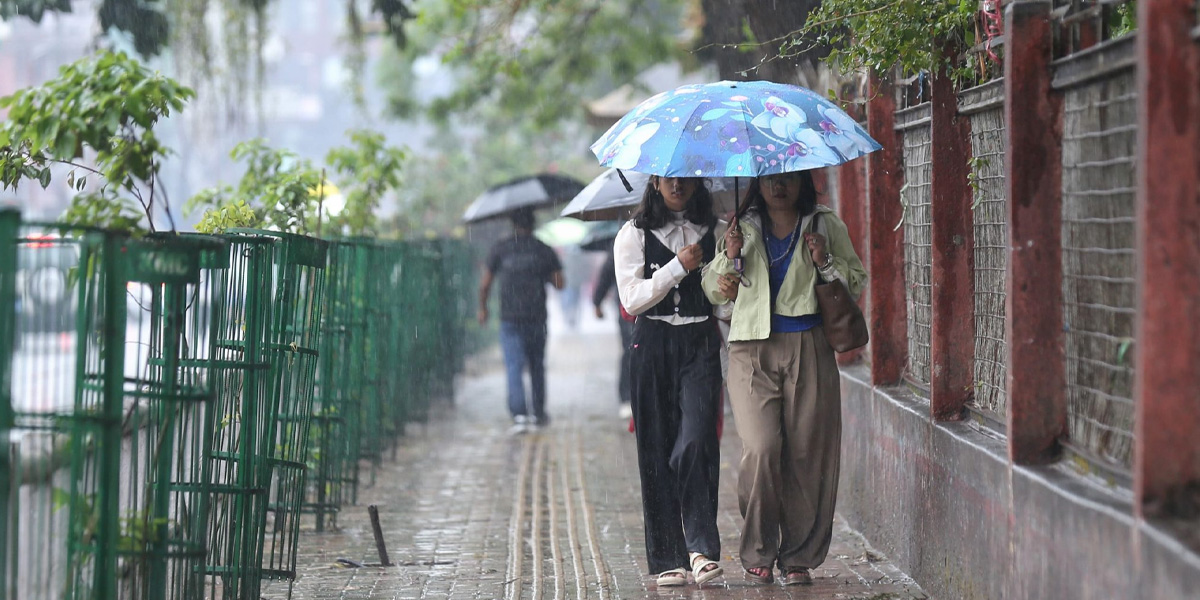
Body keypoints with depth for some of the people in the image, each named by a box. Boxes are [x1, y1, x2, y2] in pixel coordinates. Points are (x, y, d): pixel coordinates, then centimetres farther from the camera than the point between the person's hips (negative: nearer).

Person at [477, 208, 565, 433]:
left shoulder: (500, 249, 1)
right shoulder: (544, 250, 1)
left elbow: (485, 284, 1)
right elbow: (559, 283, 1)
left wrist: (482, 308, 15)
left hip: (509, 316, -1)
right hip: (536, 317, 1)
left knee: (514, 366, -4)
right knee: (537, 366, 15)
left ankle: (519, 414, -18)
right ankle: (538, 413, 22)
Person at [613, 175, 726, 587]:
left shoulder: (713, 232, 11)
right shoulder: (634, 235, 8)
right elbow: (632, 298, -4)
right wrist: (678, 266, -12)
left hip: (701, 343, 0)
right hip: (653, 347, 0)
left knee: (695, 441, -17)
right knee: (657, 450, 0)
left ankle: (701, 546, -16)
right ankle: (668, 559, 5)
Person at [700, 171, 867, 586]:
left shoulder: (826, 227, 11)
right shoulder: (742, 229, 12)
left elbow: (856, 283, 11)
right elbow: (714, 291, 13)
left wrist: (826, 262, -6)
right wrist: (729, 256, -5)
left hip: (809, 349, 0)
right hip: (753, 352, 0)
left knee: (807, 453, -3)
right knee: (761, 447, -15)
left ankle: (799, 557, 9)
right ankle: (758, 554, 0)